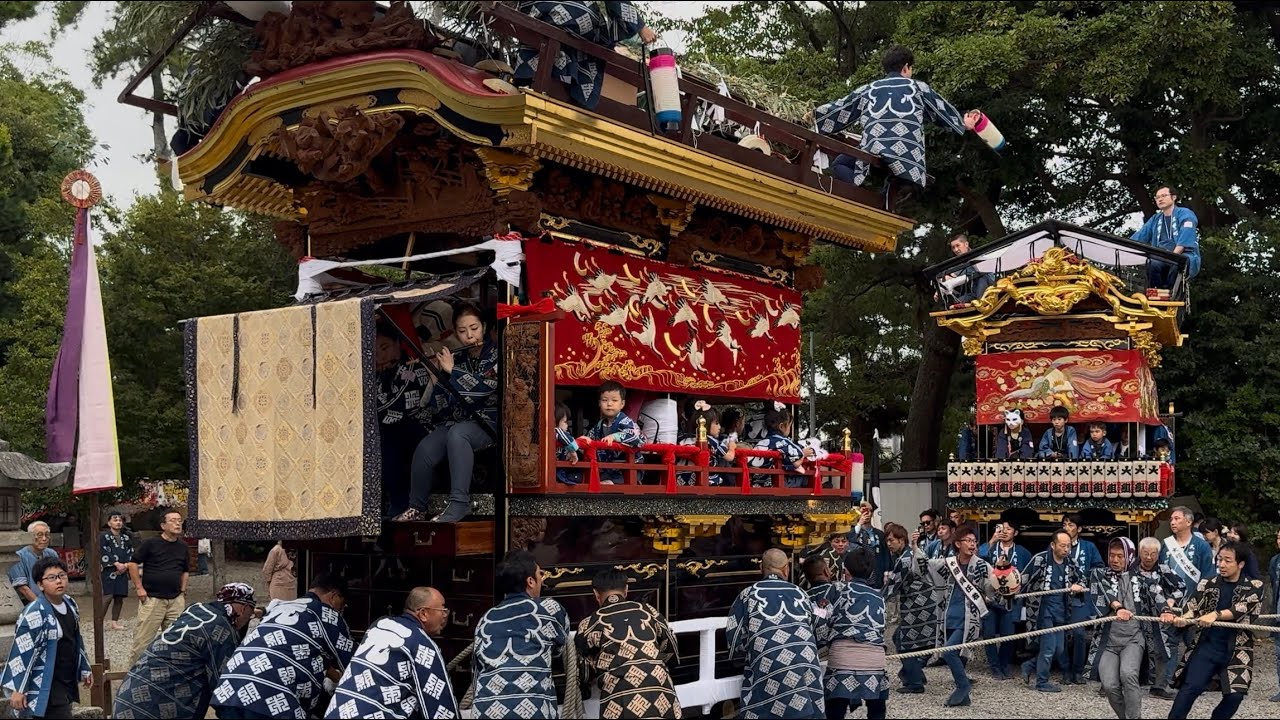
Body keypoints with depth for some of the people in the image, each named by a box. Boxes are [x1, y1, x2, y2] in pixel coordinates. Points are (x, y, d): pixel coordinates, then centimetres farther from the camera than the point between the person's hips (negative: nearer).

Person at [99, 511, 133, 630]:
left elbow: (131, 553, 11)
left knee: (119, 597, 4)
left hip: (123, 571, 5)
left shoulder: (127, 537, 15)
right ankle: (99, 622, -10)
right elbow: (104, 553, -9)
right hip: (109, 570, -5)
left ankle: (115, 622, 12)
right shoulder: (104, 536, 1)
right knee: (108, 596, -14)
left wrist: (126, 565, -6)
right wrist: (117, 564, -15)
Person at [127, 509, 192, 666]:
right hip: (152, 599, -5)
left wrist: (182, 590, 12)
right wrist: (139, 588, -6)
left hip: (176, 600, 5)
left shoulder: (182, 547, 11)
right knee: (143, 638, -6)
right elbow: (133, 564, -2)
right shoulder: (150, 543, -5)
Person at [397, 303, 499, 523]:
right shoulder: (457, 358, 11)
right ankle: (417, 508, -9)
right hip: (459, 421, 5)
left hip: (488, 422, -5)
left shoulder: (496, 354, -2)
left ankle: (459, 504, -39)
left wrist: (452, 370, -14)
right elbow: (442, 397, 16)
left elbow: (485, 386, -19)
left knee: (457, 433, -38)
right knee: (425, 449, -24)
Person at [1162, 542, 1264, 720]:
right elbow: (1192, 609, -4)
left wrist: (1216, 615, -33)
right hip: (1207, 645, 1)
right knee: (1191, 687, -14)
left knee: (1235, 695, -8)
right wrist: (1177, 619, -26)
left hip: (1237, 649, -1)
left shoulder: (1254, 587, 0)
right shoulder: (1207, 584, 5)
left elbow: (1241, 609, -17)